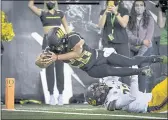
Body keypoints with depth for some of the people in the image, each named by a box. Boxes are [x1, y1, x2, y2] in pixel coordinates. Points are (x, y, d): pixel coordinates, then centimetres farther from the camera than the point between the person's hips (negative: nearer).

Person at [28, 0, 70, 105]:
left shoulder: (60, 13, 10)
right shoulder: (42, 13, 5)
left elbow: (66, 27, 18)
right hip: (48, 41, -1)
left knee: (59, 68, -2)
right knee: (49, 69, -3)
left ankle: (61, 95, 1)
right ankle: (51, 95, -1)